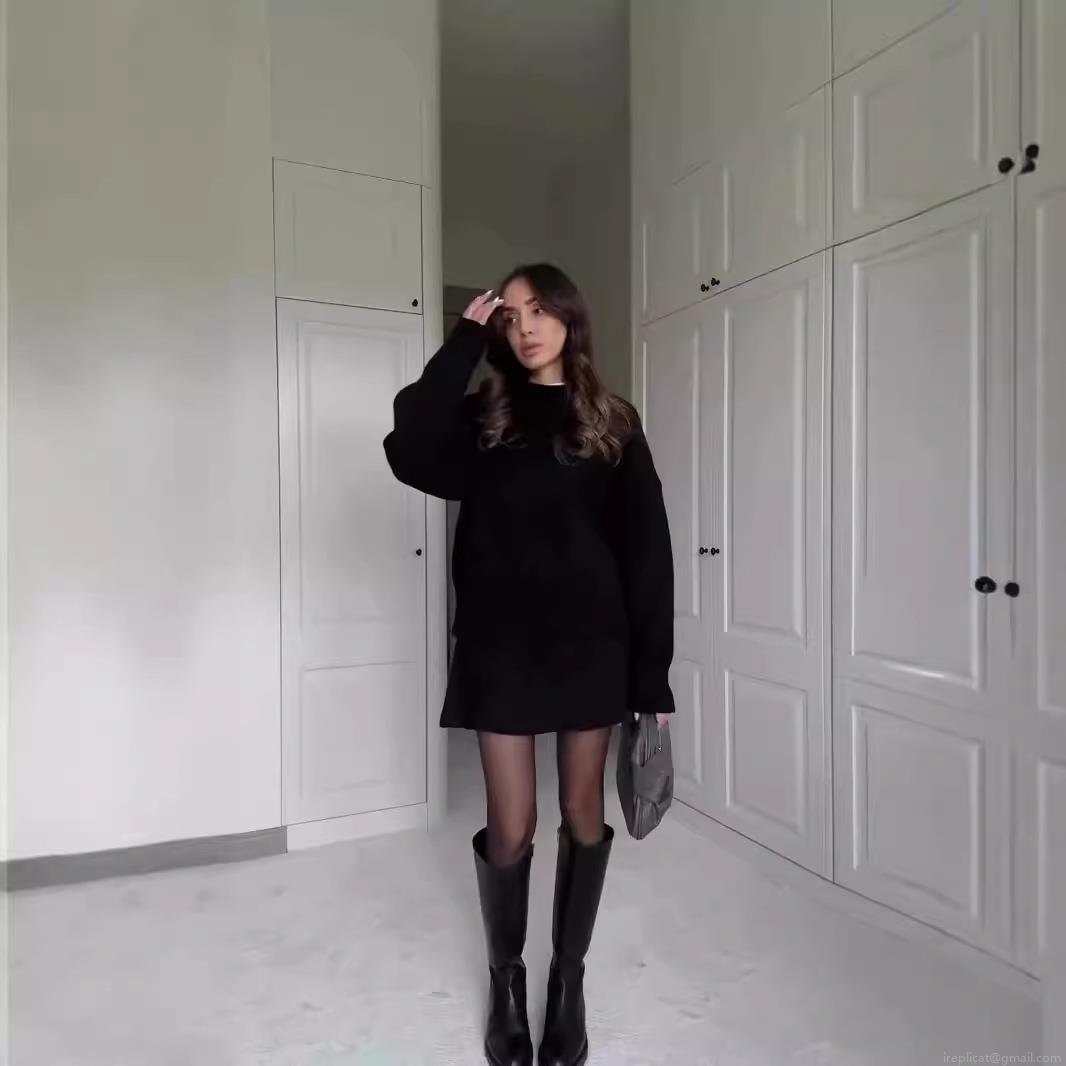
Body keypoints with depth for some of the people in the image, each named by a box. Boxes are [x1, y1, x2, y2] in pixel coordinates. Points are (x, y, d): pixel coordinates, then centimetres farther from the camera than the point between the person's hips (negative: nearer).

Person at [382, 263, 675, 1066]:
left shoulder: (612, 423, 4)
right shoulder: (482, 417, 5)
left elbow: (646, 552, 0)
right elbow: (410, 456, -18)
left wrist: (653, 675, -4)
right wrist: (464, 342, -12)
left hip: (590, 644, 1)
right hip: (501, 646, 0)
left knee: (583, 814, 13)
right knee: (510, 825, 7)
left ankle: (569, 981, 36)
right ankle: (506, 980, 35)